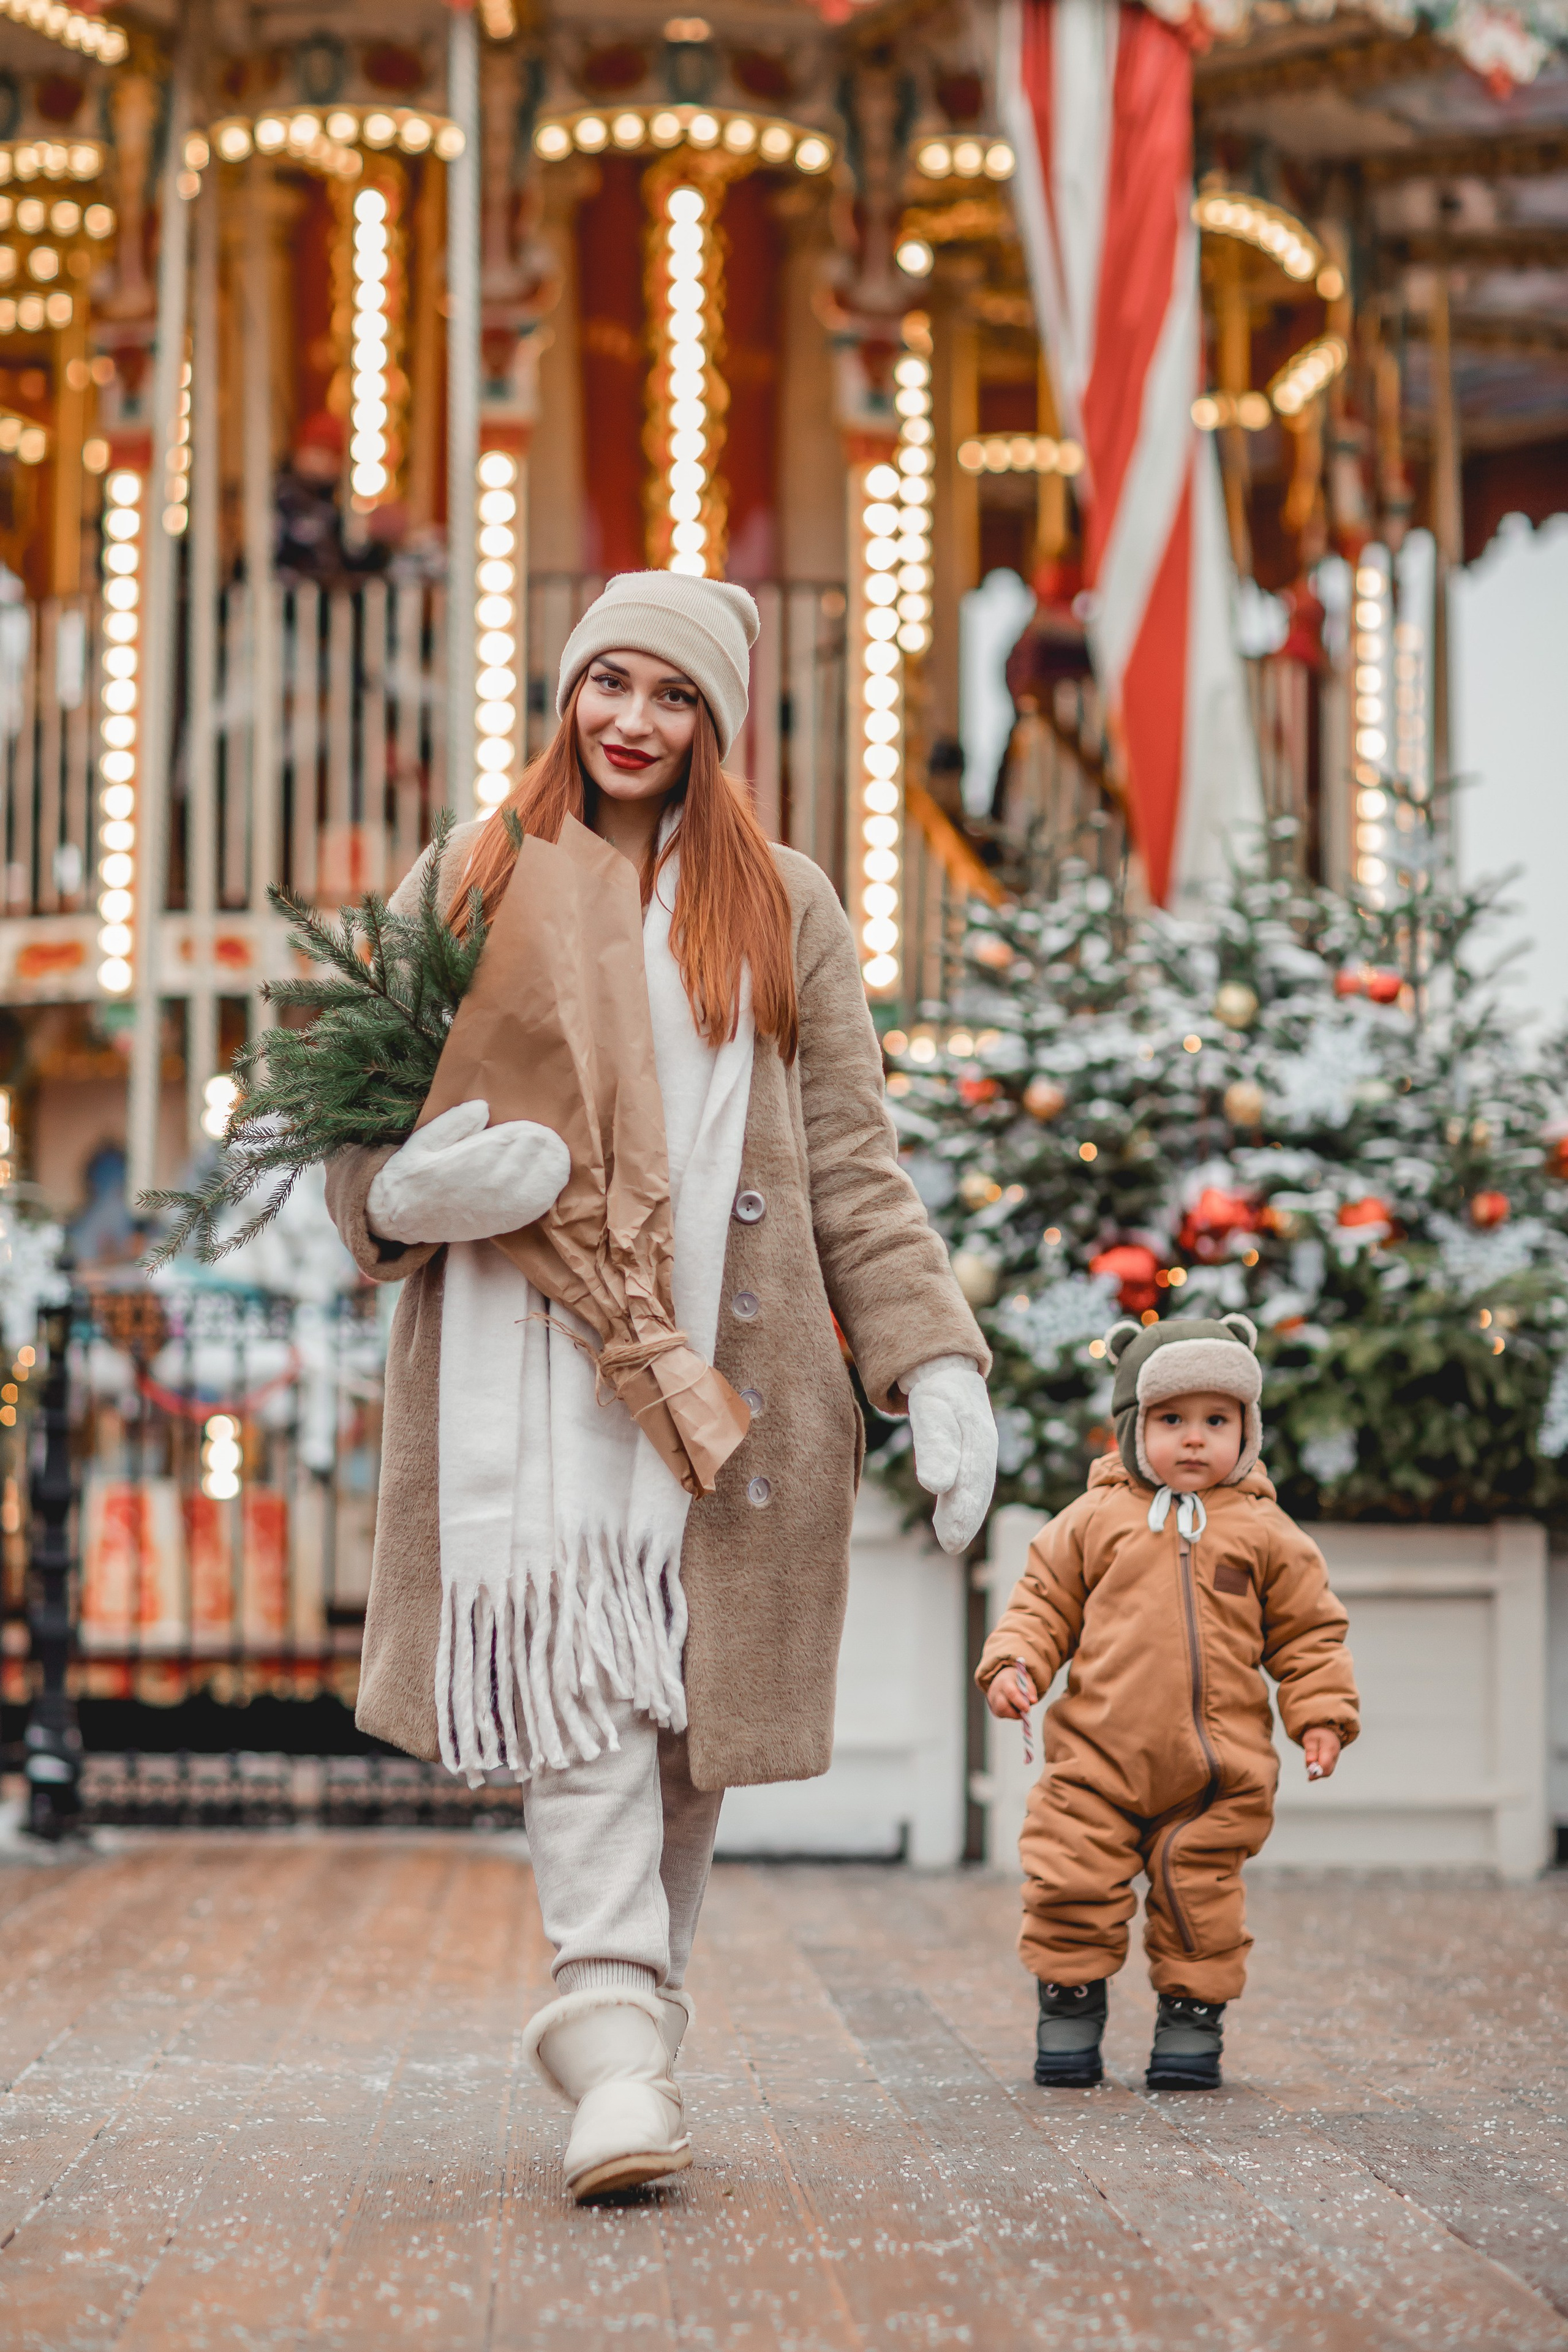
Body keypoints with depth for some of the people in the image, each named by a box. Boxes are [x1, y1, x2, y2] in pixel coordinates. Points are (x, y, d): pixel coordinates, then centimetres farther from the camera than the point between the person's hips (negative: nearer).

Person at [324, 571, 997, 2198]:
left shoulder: (778, 906, 14)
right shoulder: (466, 882, 14)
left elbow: (852, 1167, 11)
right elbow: (363, 1123, 13)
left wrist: (936, 1364, -1)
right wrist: (414, 1192, -12)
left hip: (725, 1358, 1)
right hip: (526, 1348, -1)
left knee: (686, 1698, -1)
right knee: (575, 1669, -18)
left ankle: (626, 2017, 12)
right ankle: (614, 2036, -25)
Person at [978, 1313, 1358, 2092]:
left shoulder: (1265, 1533, 6)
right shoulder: (1095, 1520, 6)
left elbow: (1308, 1631, 12)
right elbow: (1045, 1601, 11)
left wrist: (1322, 1714, 2)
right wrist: (1014, 1663, -6)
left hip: (1217, 1768, 0)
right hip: (1096, 1759, 0)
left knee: (1199, 1897, 3)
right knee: (1071, 1890, -2)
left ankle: (1191, 2023, 17)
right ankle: (1069, 2019, 13)